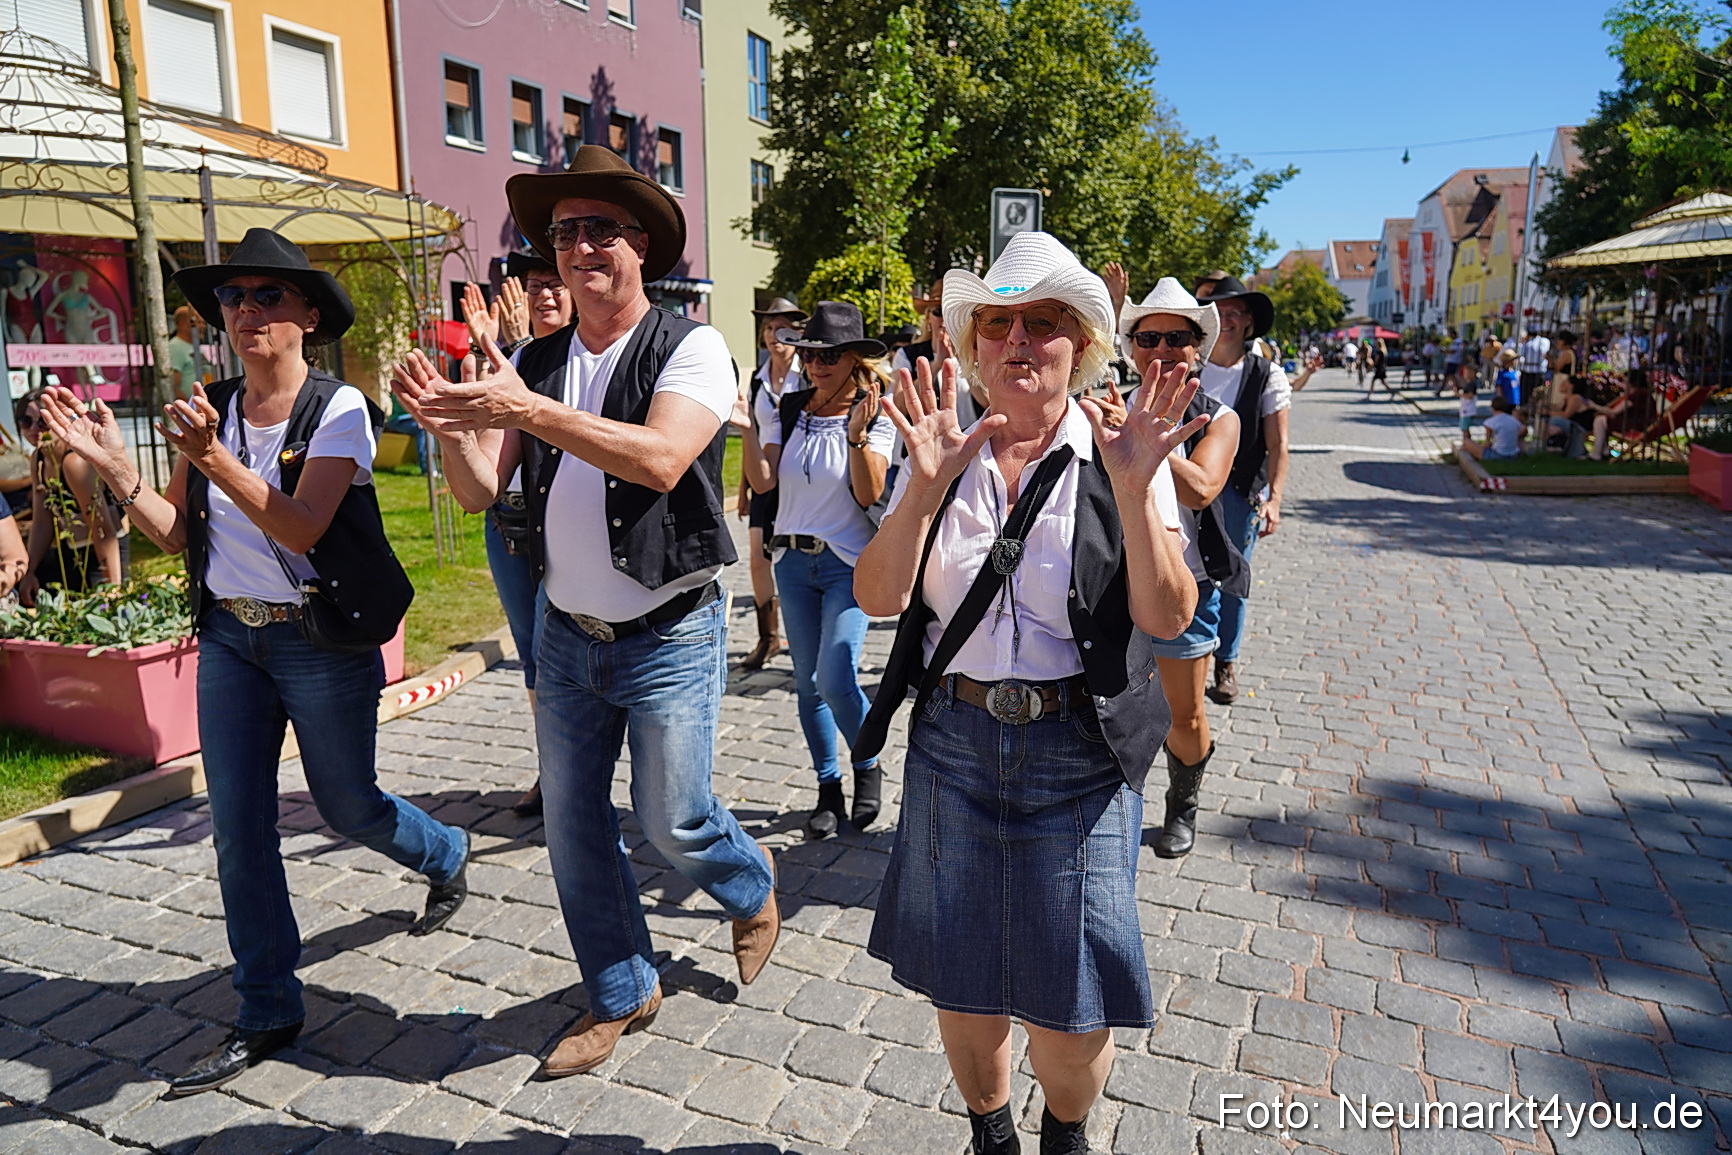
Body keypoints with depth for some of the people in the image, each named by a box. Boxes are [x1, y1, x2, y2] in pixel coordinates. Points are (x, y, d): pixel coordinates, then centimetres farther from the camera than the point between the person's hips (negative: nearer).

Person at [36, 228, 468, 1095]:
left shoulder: (338, 409, -13)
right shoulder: (211, 408, 4)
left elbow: (302, 528, -23)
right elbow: (174, 533, 7)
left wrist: (213, 458, -34)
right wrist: (112, 465, -7)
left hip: (322, 641, -5)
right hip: (229, 638, 5)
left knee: (347, 810, 11)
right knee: (239, 832, 6)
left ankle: (446, 855, 44)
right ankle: (267, 1014, 20)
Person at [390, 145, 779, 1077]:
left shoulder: (690, 350, -11)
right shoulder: (534, 364, 4)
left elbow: (661, 459, -29)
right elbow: (480, 491, -2)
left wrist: (530, 412, -37)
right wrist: (446, 420, -22)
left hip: (669, 639, -5)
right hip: (567, 638, 5)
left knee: (672, 823, 4)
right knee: (571, 825, 11)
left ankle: (752, 886, 39)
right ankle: (621, 994, 33)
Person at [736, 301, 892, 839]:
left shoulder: (874, 419, -4)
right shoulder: (787, 411, 4)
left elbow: (869, 495, -14)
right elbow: (762, 481, -6)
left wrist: (857, 433, -25)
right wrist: (747, 430, -19)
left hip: (848, 563, -4)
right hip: (792, 558, 4)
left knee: (836, 677, -16)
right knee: (807, 681, 9)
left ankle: (868, 766, 12)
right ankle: (829, 786, 24)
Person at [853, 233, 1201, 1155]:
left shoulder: (1124, 457, -3)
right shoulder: (944, 457, 3)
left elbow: (1168, 618, -11)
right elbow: (878, 597, -8)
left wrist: (1133, 492, -23)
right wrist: (927, 486, -21)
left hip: (1081, 753, -1)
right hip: (954, 742, 2)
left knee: (1070, 1010, 7)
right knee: (962, 985, 14)